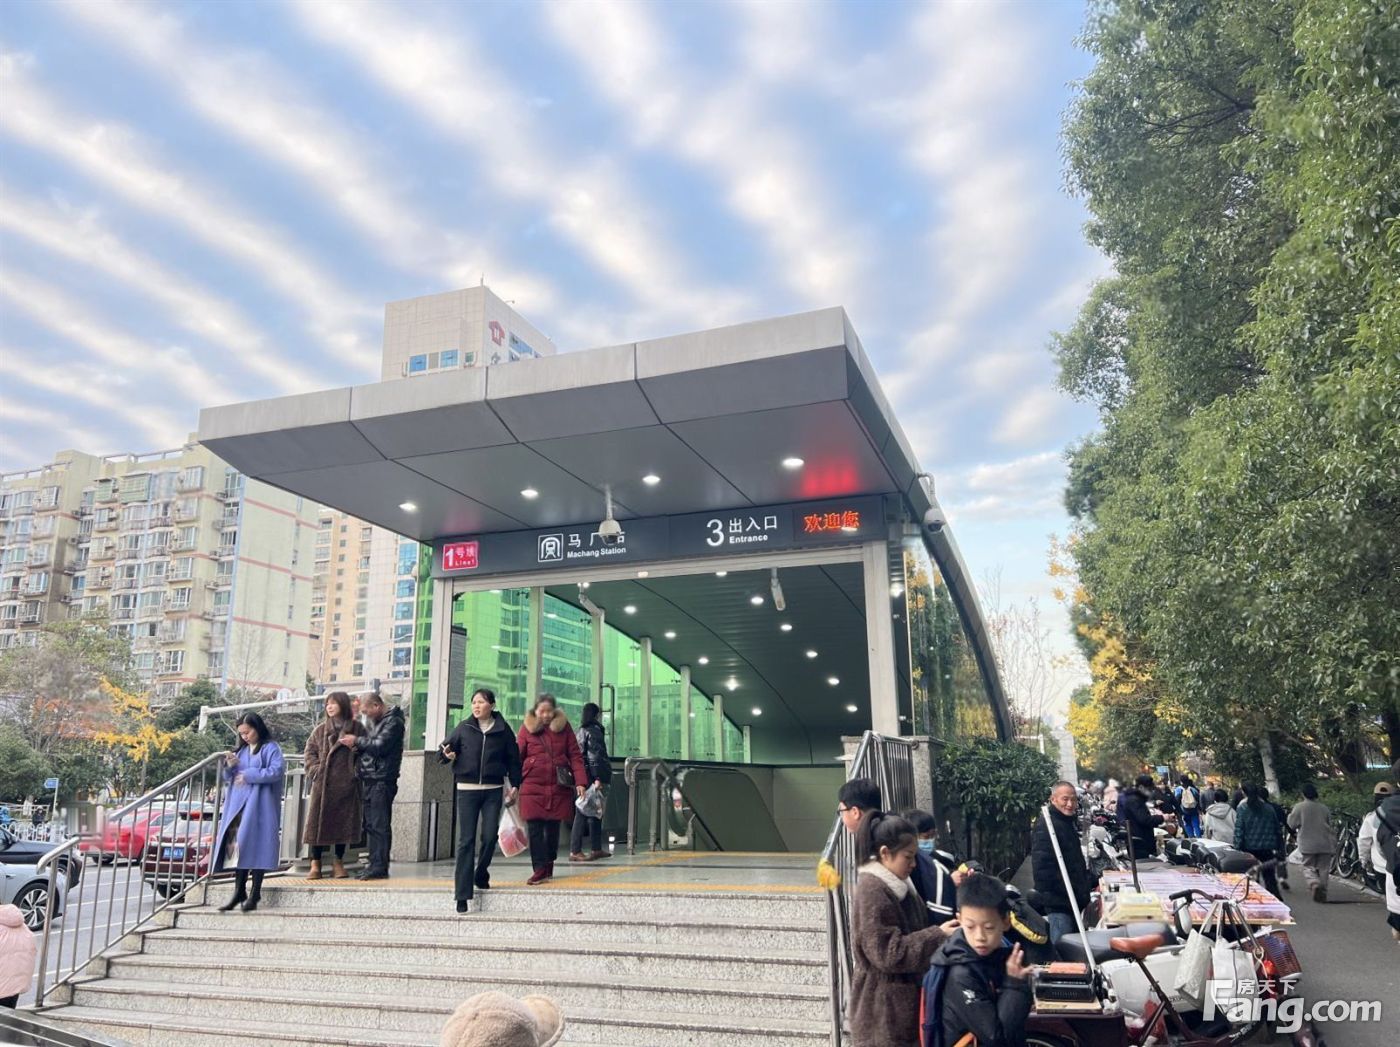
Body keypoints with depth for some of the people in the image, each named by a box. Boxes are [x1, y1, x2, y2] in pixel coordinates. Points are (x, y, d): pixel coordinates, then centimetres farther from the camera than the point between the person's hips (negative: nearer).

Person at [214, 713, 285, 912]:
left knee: (255, 846, -6)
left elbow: (277, 770, -13)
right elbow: (228, 779, 21)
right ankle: (239, 892, 7)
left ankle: (255, 893, 0)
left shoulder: (270, 748, 0)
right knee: (237, 846, 1)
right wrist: (230, 766, -1)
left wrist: (249, 775, -11)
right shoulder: (241, 750, 18)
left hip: (259, 806, -6)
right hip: (238, 805, 6)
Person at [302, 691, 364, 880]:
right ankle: (315, 864, 6)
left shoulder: (357, 729, 3)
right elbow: (310, 751, 10)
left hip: (346, 784, -1)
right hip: (323, 783, 2)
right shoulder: (321, 729, 10)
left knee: (343, 821, 4)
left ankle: (339, 863, 17)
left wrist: (357, 772, -6)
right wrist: (315, 769, -4)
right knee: (318, 821, -1)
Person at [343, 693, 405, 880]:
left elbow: (380, 746, -18)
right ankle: (374, 865, 16)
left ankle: (380, 868, -6)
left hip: (382, 780, -9)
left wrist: (357, 741, -6)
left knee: (380, 826, -8)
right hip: (370, 780, 9)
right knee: (370, 825, 10)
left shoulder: (393, 722, -8)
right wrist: (356, 746, -1)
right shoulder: (374, 723, 21)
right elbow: (368, 746, 20)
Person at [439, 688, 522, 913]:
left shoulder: (503, 730, 1)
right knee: (466, 841, -4)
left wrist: (514, 785, 3)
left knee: (489, 837, -1)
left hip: (493, 790, 1)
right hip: (467, 790, 0)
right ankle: (463, 894, -3)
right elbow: (445, 749, 3)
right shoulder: (464, 728, 1)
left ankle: (481, 875, 28)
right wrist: (446, 755, -19)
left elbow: (513, 759, 8)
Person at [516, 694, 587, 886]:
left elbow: (575, 756, 4)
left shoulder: (564, 727, 5)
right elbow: (517, 757, 3)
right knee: (535, 829, -5)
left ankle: (548, 865, 25)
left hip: (559, 788, 1)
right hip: (533, 787, -1)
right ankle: (540, 869, -1)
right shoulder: (527, 729, 3)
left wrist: (580, 782, -5)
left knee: (553, 827, 9)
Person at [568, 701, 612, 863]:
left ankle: (596, 849, 20)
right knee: (583, 813, -7)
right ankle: (575, 851, -5)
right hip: (591, 777, -9)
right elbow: (594, 756, -18)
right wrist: (598, 778, -20)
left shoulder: (583, 731, 16)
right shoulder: (592, 731, -11)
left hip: (585, 776, 9)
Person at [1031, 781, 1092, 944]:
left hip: (1074, 902, 10)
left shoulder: (1070, 823, 16)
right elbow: (1042, 868, -23)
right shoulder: (1046, 826, -16)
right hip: (1059, 904, -10)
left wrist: (1087, 886, 21)